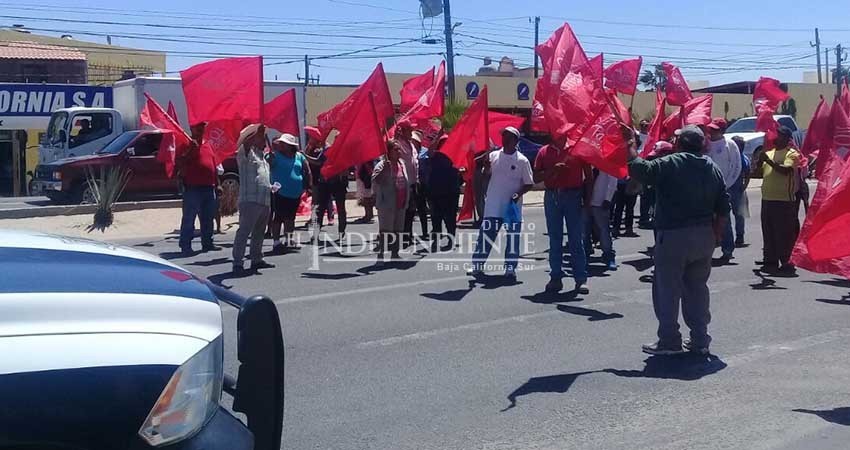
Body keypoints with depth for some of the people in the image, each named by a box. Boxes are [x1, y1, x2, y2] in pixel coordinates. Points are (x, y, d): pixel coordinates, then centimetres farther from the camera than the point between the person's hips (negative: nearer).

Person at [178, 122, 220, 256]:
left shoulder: (208, 146, 18)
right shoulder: (188, 145, -2)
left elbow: (214, 166, 21)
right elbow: (182, 164, -12)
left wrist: (217, 183, 18)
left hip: (209, 188, 7)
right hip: (193, 188, -7)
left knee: (208, 218, 13)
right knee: (189, 218, -4)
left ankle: (207, 243, 21)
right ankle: (185, 246, -1)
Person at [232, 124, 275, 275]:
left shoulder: (262, 155, 23)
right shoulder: (246, 152, -2)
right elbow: (245, 143, -26)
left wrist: (270, 187, 14)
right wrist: (259, 131, -33)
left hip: (265, 201, 9)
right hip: (250, 200, -9)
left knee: (259, 233, 15)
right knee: (244, 231, -11)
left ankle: (256, 260, 25)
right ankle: (237, 263, -12)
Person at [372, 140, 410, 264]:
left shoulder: (402, 163, 11)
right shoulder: (382, 165, -12)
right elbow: (375, 180, -27)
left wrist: (406, 200, 21)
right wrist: (384, 168, -37)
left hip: (401, 205, 7)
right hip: (387, 205, -7)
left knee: (398, 230, 14)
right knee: (385, 230, -5)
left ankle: (395, 253, 24)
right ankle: (380, 255, -1)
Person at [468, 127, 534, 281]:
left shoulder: (522, 160, -3)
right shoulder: (493, 156, 5)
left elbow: (529, 184, -1)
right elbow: (486, 175, 2)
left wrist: (518, 194, -16)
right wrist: (486, 165, -17)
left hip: (512, 207, -2)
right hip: (493, 206, 2)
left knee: (513, 238, 3)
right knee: (485, 235, 5)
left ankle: (510, 268, 12)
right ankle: (477, 265, 12)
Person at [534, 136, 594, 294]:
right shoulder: (544, 152, 8)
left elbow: (589, 176, 3)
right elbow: (536, 177, 4)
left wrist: (587, 198, -4)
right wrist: (552, 171, -12)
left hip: (573, 196, -2)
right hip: (552, 197, 3)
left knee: (576, 239, -2)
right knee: (554, 240, 5)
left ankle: (581, 279, 1)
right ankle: (556, 278, 10)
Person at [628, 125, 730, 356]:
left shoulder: (669, 164, -10)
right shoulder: (713, 168, 10)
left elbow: (639, 169, -15)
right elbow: (723, 207, 9)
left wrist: (629, 147, -1)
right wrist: (716, 234, 16)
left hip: (673, 235, -6)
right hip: (704, 237, 6)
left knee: (667, 289, 2)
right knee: (697, 288, 14)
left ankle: (669, 340, 4)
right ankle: (700, 340, 17)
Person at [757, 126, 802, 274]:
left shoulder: (792, 154, -4)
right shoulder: (769, 153, 18)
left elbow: (785, 170, -21)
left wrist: (768, 161, -24)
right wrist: (760, 160, -2)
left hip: (784, 200, -7)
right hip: (767, 199, 8)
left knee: (784, 233, -6)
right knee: (768, 232, 10)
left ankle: (786, 263, -1)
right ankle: (771, 261, 18)